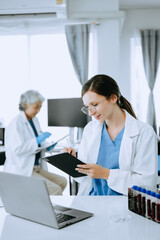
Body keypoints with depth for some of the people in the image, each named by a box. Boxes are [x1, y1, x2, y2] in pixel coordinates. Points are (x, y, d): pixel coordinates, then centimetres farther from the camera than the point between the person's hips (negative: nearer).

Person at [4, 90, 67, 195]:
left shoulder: (35, 120, 13)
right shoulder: (16, 123, -13)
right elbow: (17, 149, -23)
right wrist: (37, 140, -23)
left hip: (35, 168, 9)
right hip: (21, 171, -9)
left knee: (62, 181, -2)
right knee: (55, 190, -20)